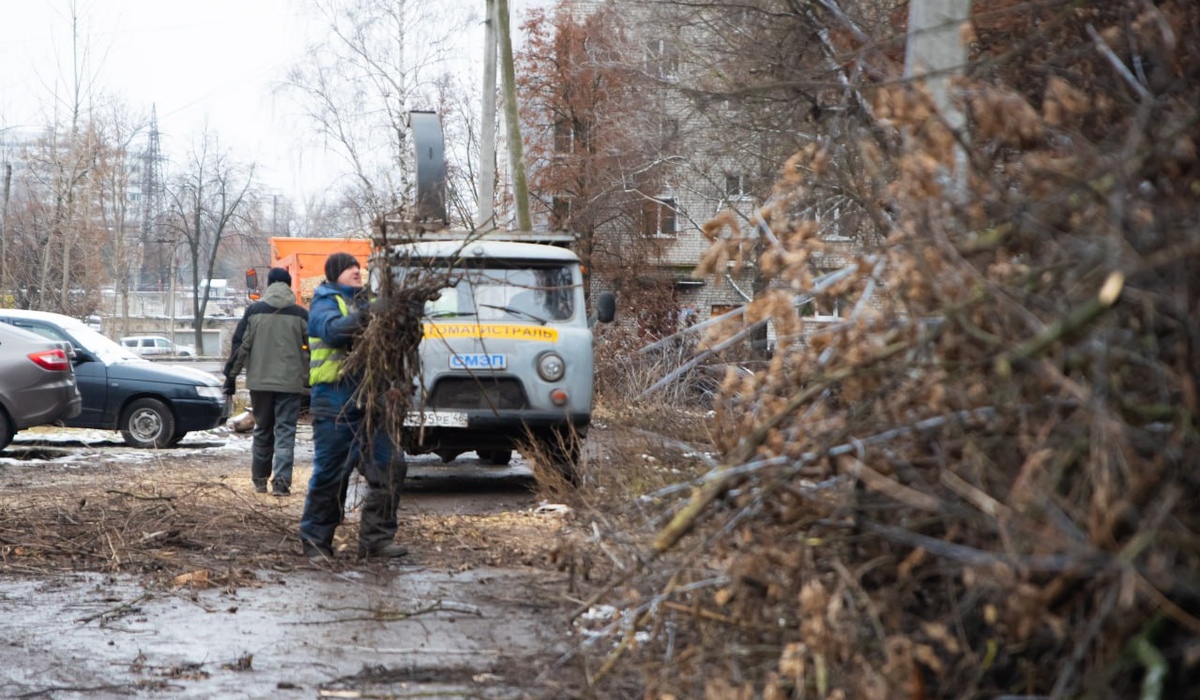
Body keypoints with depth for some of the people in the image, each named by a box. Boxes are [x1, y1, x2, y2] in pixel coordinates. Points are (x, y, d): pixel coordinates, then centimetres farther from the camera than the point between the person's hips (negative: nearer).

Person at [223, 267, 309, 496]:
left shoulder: (253, 311, 1)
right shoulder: (300, 314, 0)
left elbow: (239, 345, 0)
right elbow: (311, 348, 2)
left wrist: (231, 376, 6)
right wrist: (310, 381, 10)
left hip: (259, 382, 2)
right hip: (290, 382, -2)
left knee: (262, 430, 15)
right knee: (285, 432, -1)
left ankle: (260, 479, 23)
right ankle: (281, 481, -13)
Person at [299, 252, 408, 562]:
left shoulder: (367, 302, 21)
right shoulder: (325, 303, 1)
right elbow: (331, 328, -21)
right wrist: (360, 319, -39)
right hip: (335, 400, -6)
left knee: (389, 466, 0)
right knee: (330, 473, -2)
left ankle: (376, 538, 9)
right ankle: (316, 542, 9)